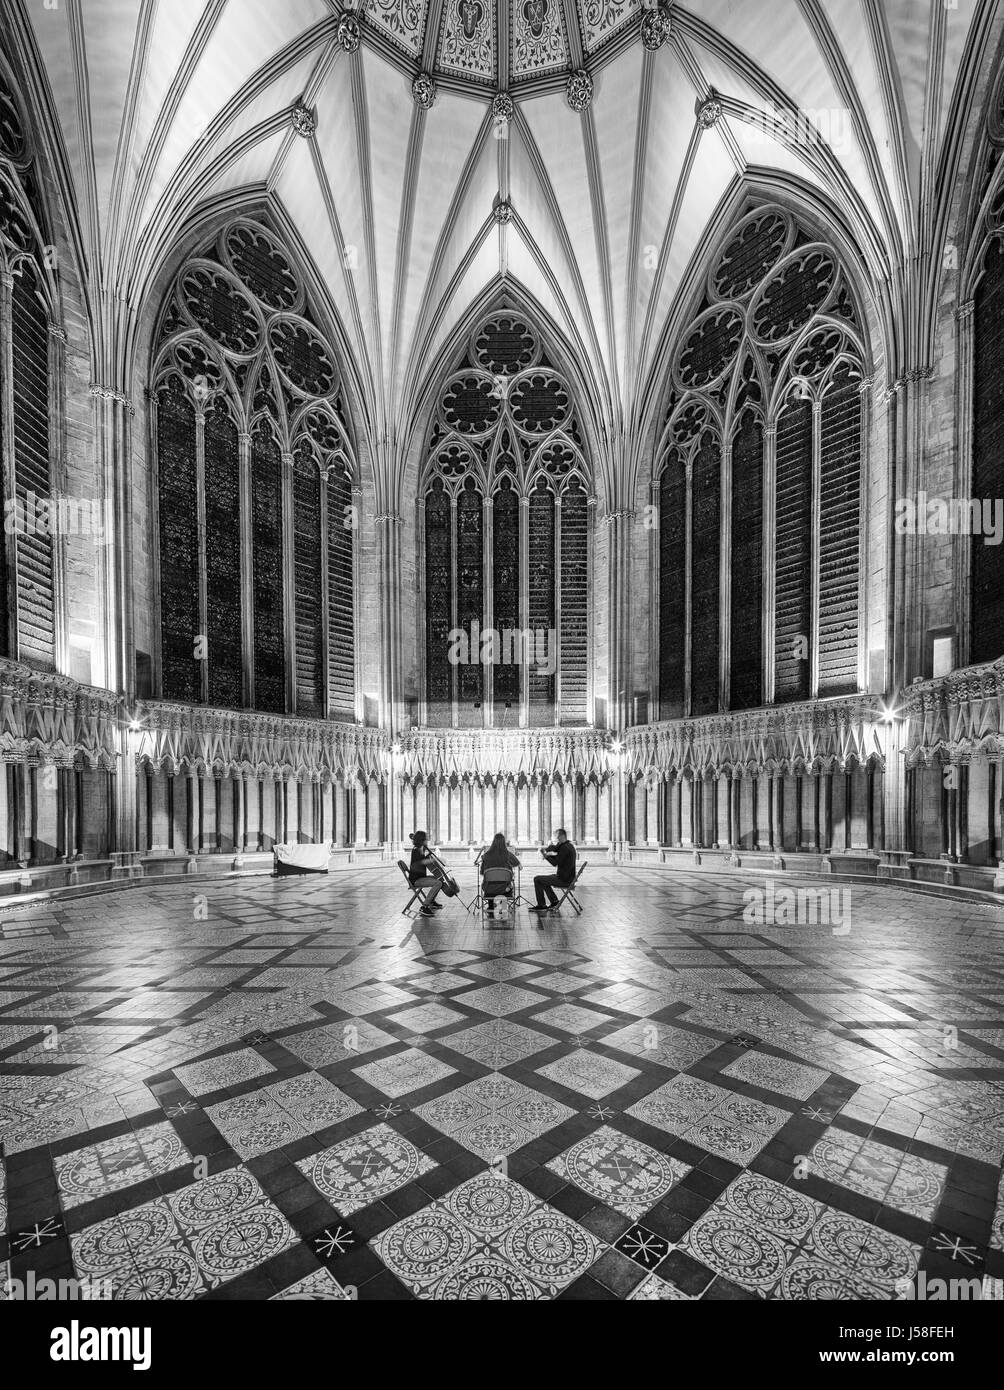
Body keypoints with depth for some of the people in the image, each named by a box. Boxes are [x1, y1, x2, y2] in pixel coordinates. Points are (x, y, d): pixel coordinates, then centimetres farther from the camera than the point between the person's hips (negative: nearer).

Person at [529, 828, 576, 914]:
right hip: (568, 877, 10)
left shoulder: (565, 847, -19)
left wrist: (546, 855, -6)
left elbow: (555, 863, -18)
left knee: (537, 879, -5)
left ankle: (541, 905, 2)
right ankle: (554, 902, 23)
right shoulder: (570, 846, 13)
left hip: (563, 879, -10)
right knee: (544, 880, 26)